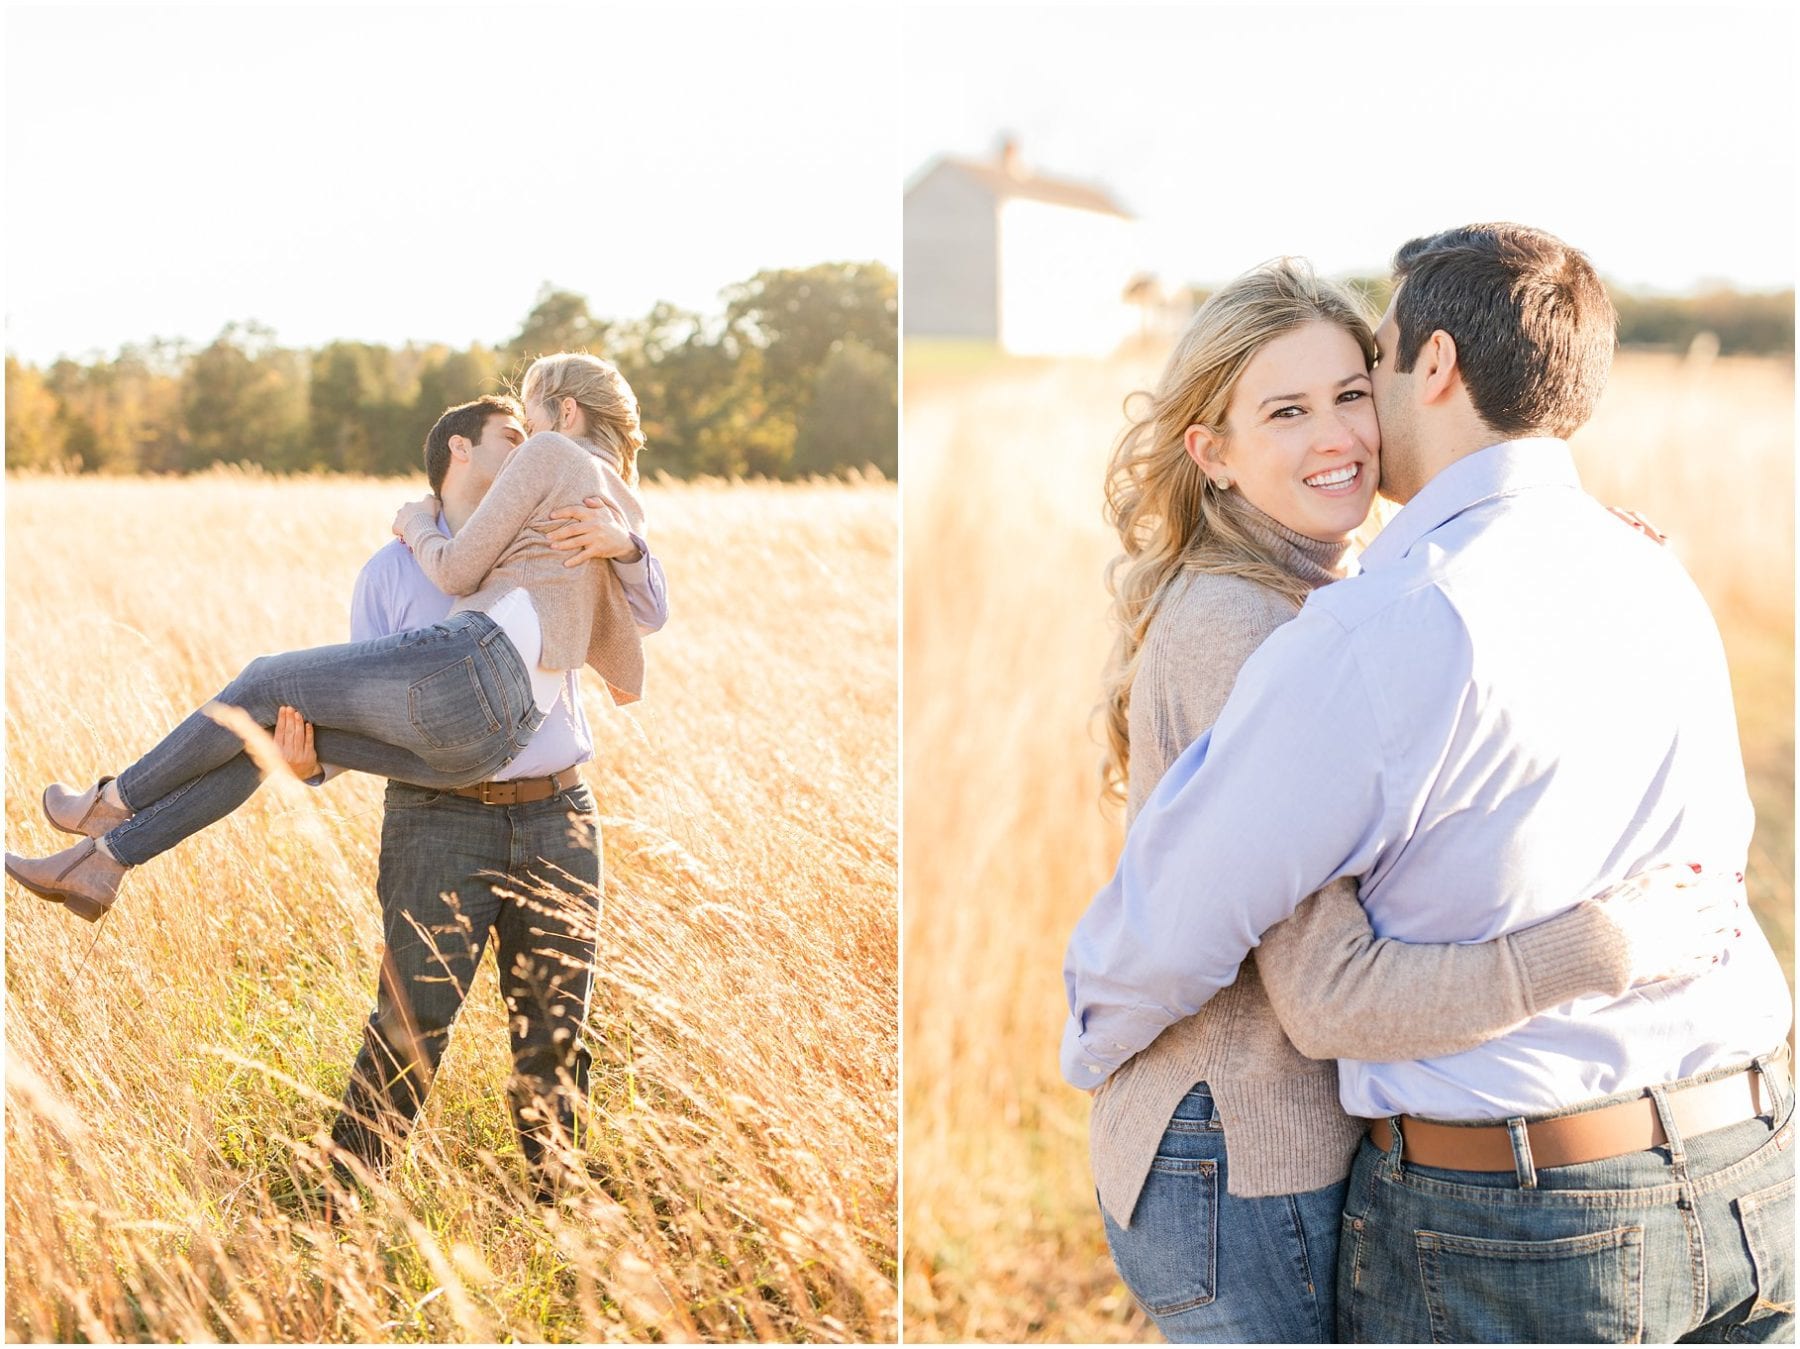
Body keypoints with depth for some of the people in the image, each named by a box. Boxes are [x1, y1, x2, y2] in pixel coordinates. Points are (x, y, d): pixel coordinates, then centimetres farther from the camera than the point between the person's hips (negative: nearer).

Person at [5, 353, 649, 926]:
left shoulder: (550, 454, 3)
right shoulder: (625, 517, 25)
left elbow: (457, 570, 2)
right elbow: (628, 679, 28)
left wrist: (417, 525, 23)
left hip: (468, 665, -8)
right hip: (497, 738, 8)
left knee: (262, 686, 12)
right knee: (268, 728, 18)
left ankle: (114, 803, 33)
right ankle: (101, 861, 22)